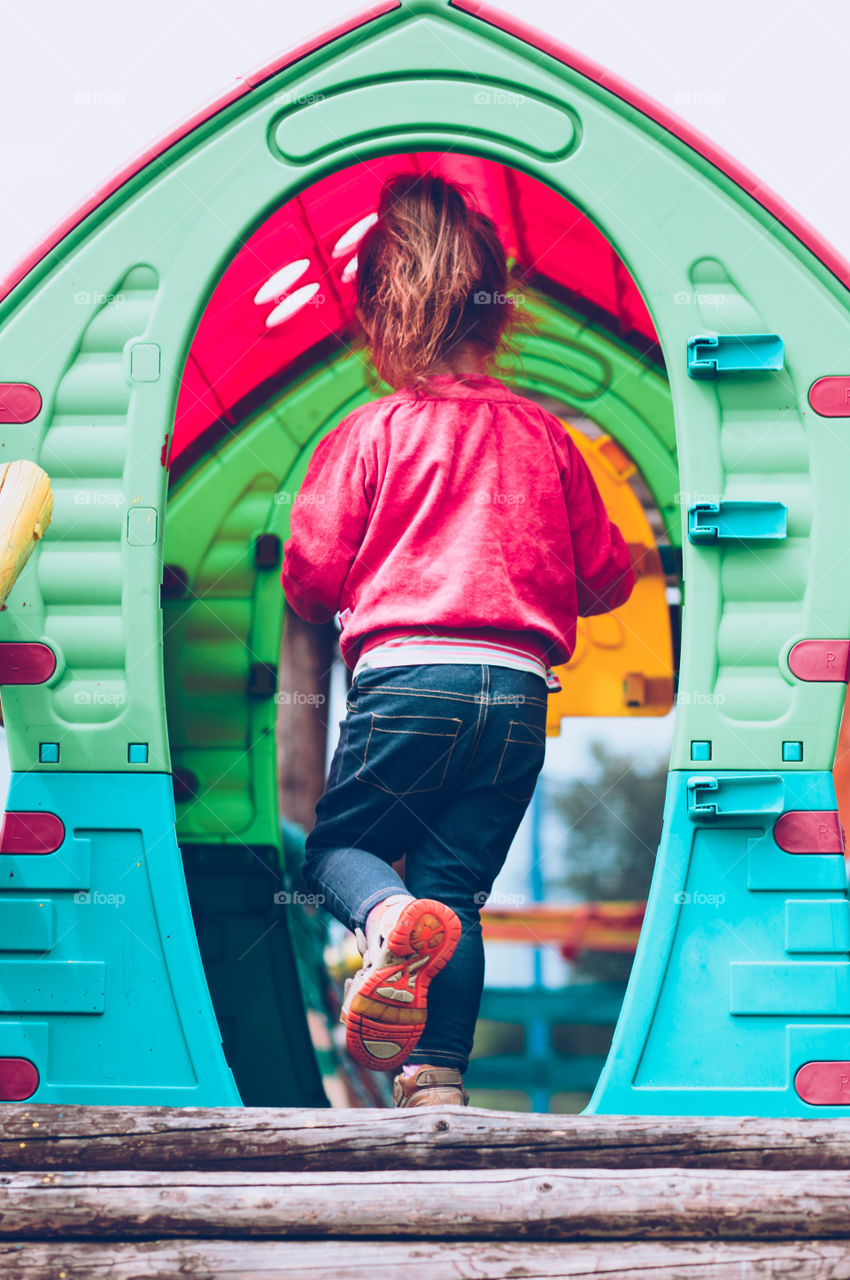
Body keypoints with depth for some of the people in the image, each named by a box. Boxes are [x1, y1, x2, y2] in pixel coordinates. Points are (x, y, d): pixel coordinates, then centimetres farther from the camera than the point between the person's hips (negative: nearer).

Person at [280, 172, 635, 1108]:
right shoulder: (546, 439, 11)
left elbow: (309, 579, 1)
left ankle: (390, 918, -22)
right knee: (457, 883, 11)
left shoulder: (368, 433, 2)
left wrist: (346, 608, 25)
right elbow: (606, 579, 19)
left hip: (406, 678, -3)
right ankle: (438, 1080, -4)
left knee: (336, 848, 14)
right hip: (519, 689, 3)